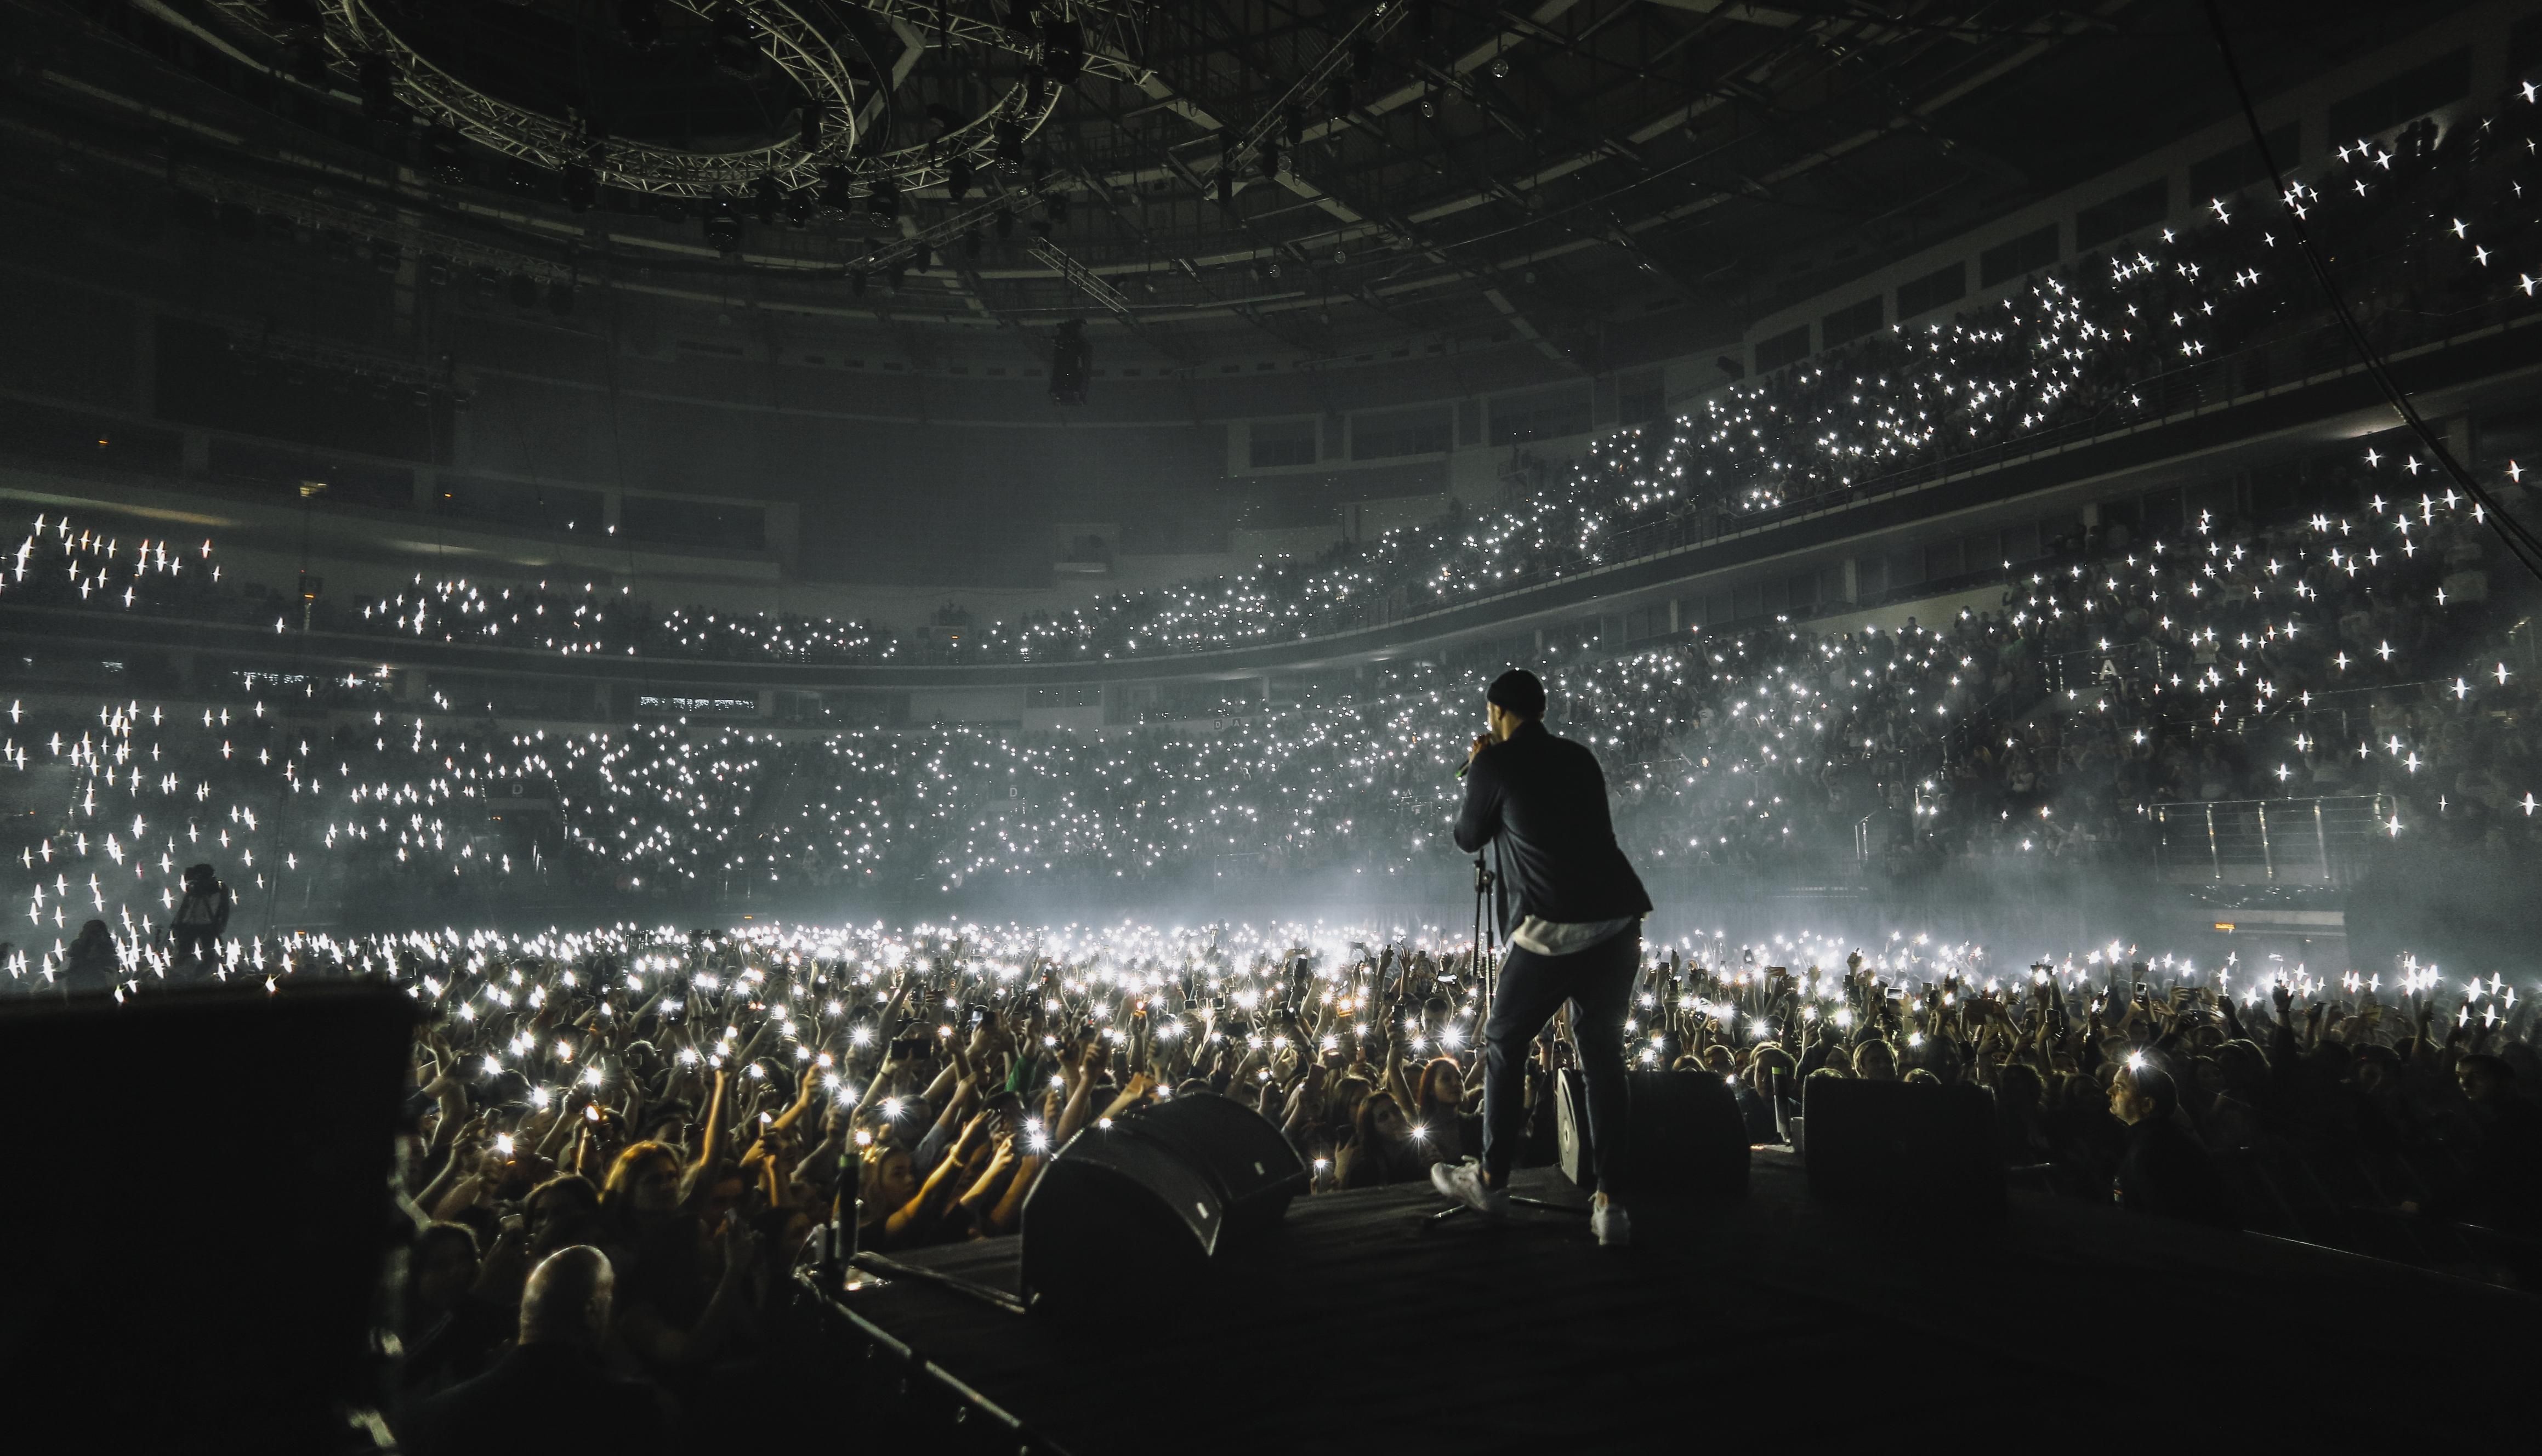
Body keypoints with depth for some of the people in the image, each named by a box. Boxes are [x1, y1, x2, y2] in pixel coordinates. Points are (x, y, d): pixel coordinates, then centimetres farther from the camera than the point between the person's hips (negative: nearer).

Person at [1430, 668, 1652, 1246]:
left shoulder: (1495, 764, 1)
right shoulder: (1581, 759, 16)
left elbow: (1468, 839, 14)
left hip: (1552, 929, -5)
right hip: (1617, 921, 5)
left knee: (1504, 1045, 13)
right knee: (1604, 1055, 12)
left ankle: (1492, 1181, 22)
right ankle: (1611, 1203, 10)